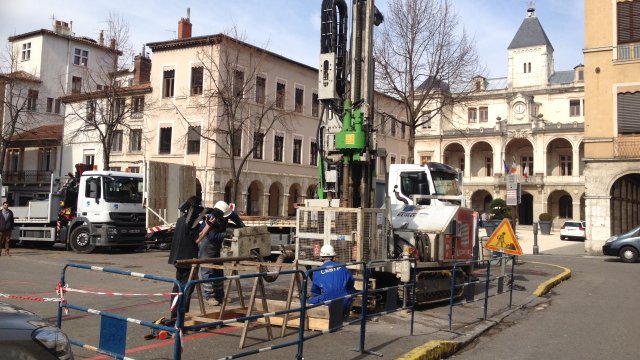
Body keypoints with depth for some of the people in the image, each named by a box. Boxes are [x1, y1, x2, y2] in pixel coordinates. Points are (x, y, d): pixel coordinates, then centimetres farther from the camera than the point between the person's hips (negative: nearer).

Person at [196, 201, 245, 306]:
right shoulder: (210, 219, -30)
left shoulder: (223, 216, -11)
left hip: (216, 247, 7)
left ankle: (220, 295, 17)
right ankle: (208, 296, 0)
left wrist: (241, 225, -2)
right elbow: (213, 237, -36)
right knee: (208, 271, -6)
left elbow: (234, 215, 9)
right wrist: (226, 234, -37)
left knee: (218, 271, 10)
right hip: (206, 247, -7)